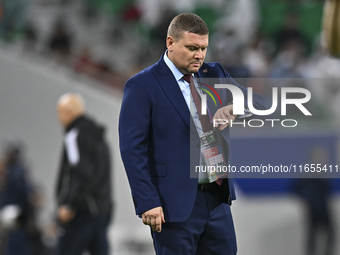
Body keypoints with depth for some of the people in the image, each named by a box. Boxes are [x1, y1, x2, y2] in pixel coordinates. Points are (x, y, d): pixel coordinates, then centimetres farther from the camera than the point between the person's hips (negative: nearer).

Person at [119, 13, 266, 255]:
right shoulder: (142, 86, -7)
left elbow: (259, 104, 9)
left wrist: (235, 107, -15)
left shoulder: (213, 74, 11)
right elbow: (132, 148, -11)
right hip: (175, 204, -6)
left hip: (217, 198, 6)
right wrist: (147, 203, -18)